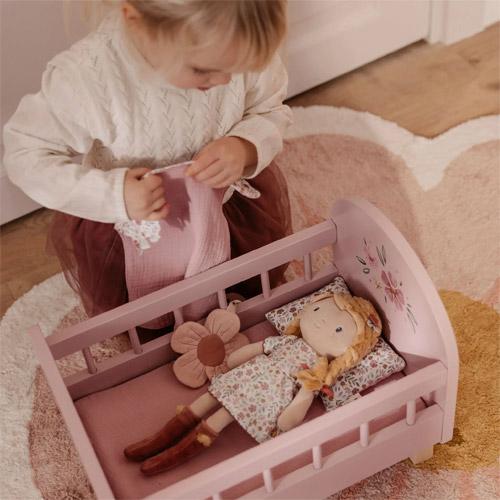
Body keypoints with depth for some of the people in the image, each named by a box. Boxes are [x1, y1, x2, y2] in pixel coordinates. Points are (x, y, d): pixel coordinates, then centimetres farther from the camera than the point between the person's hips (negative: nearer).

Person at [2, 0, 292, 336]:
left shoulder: (240, 47, -31)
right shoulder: (84, 77, -40)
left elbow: (270, 111, -11)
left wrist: (246, 148, -35)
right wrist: (113, 195, -40)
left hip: (226, 195, 3)